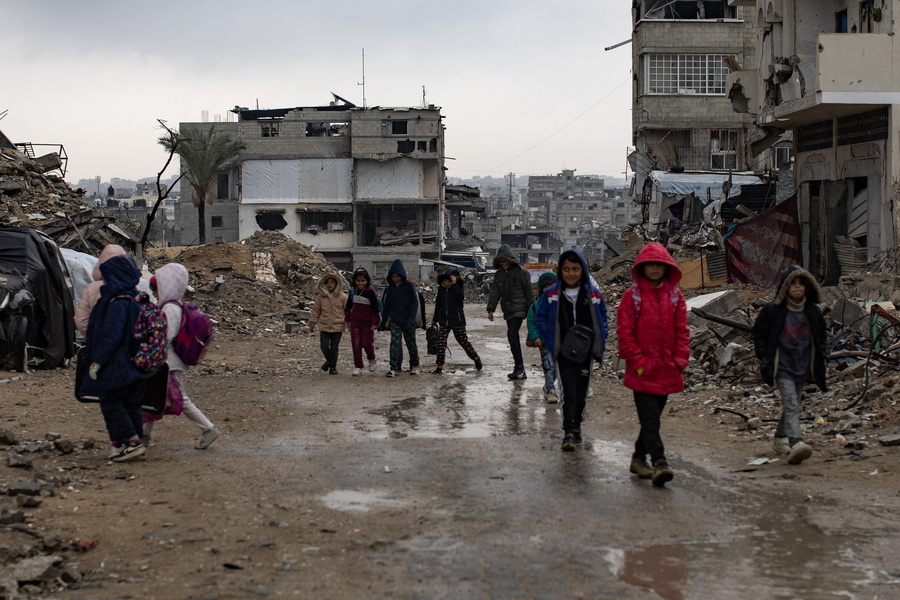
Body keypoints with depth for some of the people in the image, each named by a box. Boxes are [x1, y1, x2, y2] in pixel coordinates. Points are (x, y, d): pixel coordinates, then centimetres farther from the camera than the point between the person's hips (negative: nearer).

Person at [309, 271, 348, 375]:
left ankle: (333, 366, 18)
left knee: (334, 348, 1)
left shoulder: (342, 297, 0)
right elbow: (316, 310, 12)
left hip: (337, 327, -2)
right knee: (324, 346, -5)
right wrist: (313, 322, 9)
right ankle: (329, 360, 25)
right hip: (324, 326, 2)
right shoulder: (321, 296, 6)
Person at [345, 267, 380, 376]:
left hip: (368, 322, -4)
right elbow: (349, 306, 17)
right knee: (356, 344, 1)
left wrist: (375, 323, -12)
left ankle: (371, 360, 25)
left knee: (367, 343, -5)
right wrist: (348, 319, 18)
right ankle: (358, 367, 8)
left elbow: (375, 308, -9)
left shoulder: (370, 292, -10)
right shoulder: (353, 291, 5)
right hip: (355, 322, 4)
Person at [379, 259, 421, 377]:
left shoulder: (409, 286, -6)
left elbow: (415, 303, -8)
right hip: (395, 321, 2)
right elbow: (387, 306, 12)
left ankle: (414, 366, 25)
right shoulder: (390, 288, 4)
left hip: (408, 321, -2)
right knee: (395, 343, -7)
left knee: (411, 343, 8)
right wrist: (383, 322, 13)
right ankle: (394, 368, -7)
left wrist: (411, 319, -17)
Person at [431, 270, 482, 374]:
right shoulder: (441, 289, 6)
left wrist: (454, 284, -30)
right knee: (441, 343, -5)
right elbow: (438, 304, 16)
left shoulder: (458, 287, -7)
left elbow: (460, 298, -28)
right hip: (444, 321, 4)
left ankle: (476, 359, 26)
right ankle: (439, 367, -1)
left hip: (457, 321, -4)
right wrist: (435, 319, 19)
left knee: (464, 341, 4)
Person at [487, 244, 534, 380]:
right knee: (513, 338, 7)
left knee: (512, 335, -19)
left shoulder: (521, 272, -5)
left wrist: (530, 311, -4)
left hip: (518, 309, -7)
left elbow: (529, 292, -3)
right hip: (508, 311, 7)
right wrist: (490, 309, 4)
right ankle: (521, 371, 12)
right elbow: (494, 292, 13)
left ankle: (519, 367, -17)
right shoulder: (499, 274, 13)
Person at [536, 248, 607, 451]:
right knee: (568, 392, -12)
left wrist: (599, 344, -2)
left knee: (581, 393, 11)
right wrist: (551, 343, -4)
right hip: (563, 352, -2)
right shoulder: (551, 294, -3)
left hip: (585, 351, 2)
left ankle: (576, 426, 30)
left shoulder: (594, 294, 0)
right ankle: (569, 433, -7)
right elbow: (540, 318, 5)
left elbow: (603, 319, 9)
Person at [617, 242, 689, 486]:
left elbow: (682, 331, 9)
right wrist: (638, 362, -10)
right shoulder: (632, 295, -3)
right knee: (650, 418, -12)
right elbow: (625, 332, -5)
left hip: (666, 370, 4)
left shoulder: (675, 296, 8)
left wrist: (680, 360, -1)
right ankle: (659, 463, -18)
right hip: (642, 372, -4)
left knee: (652, 417, 14)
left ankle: (639, 458, 28)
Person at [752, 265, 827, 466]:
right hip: (782, 367, -5)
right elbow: (759, 334, 2)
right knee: (791, 406, -19)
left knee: (792, 405, 16)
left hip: (803, 367, 5)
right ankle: (796, 444, -31)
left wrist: (820, 356, 9)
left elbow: (821, 337, 20)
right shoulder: (772, 310, -7)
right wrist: (764, 358, -4)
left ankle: (780, 438, 36)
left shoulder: (813, 312, 5)